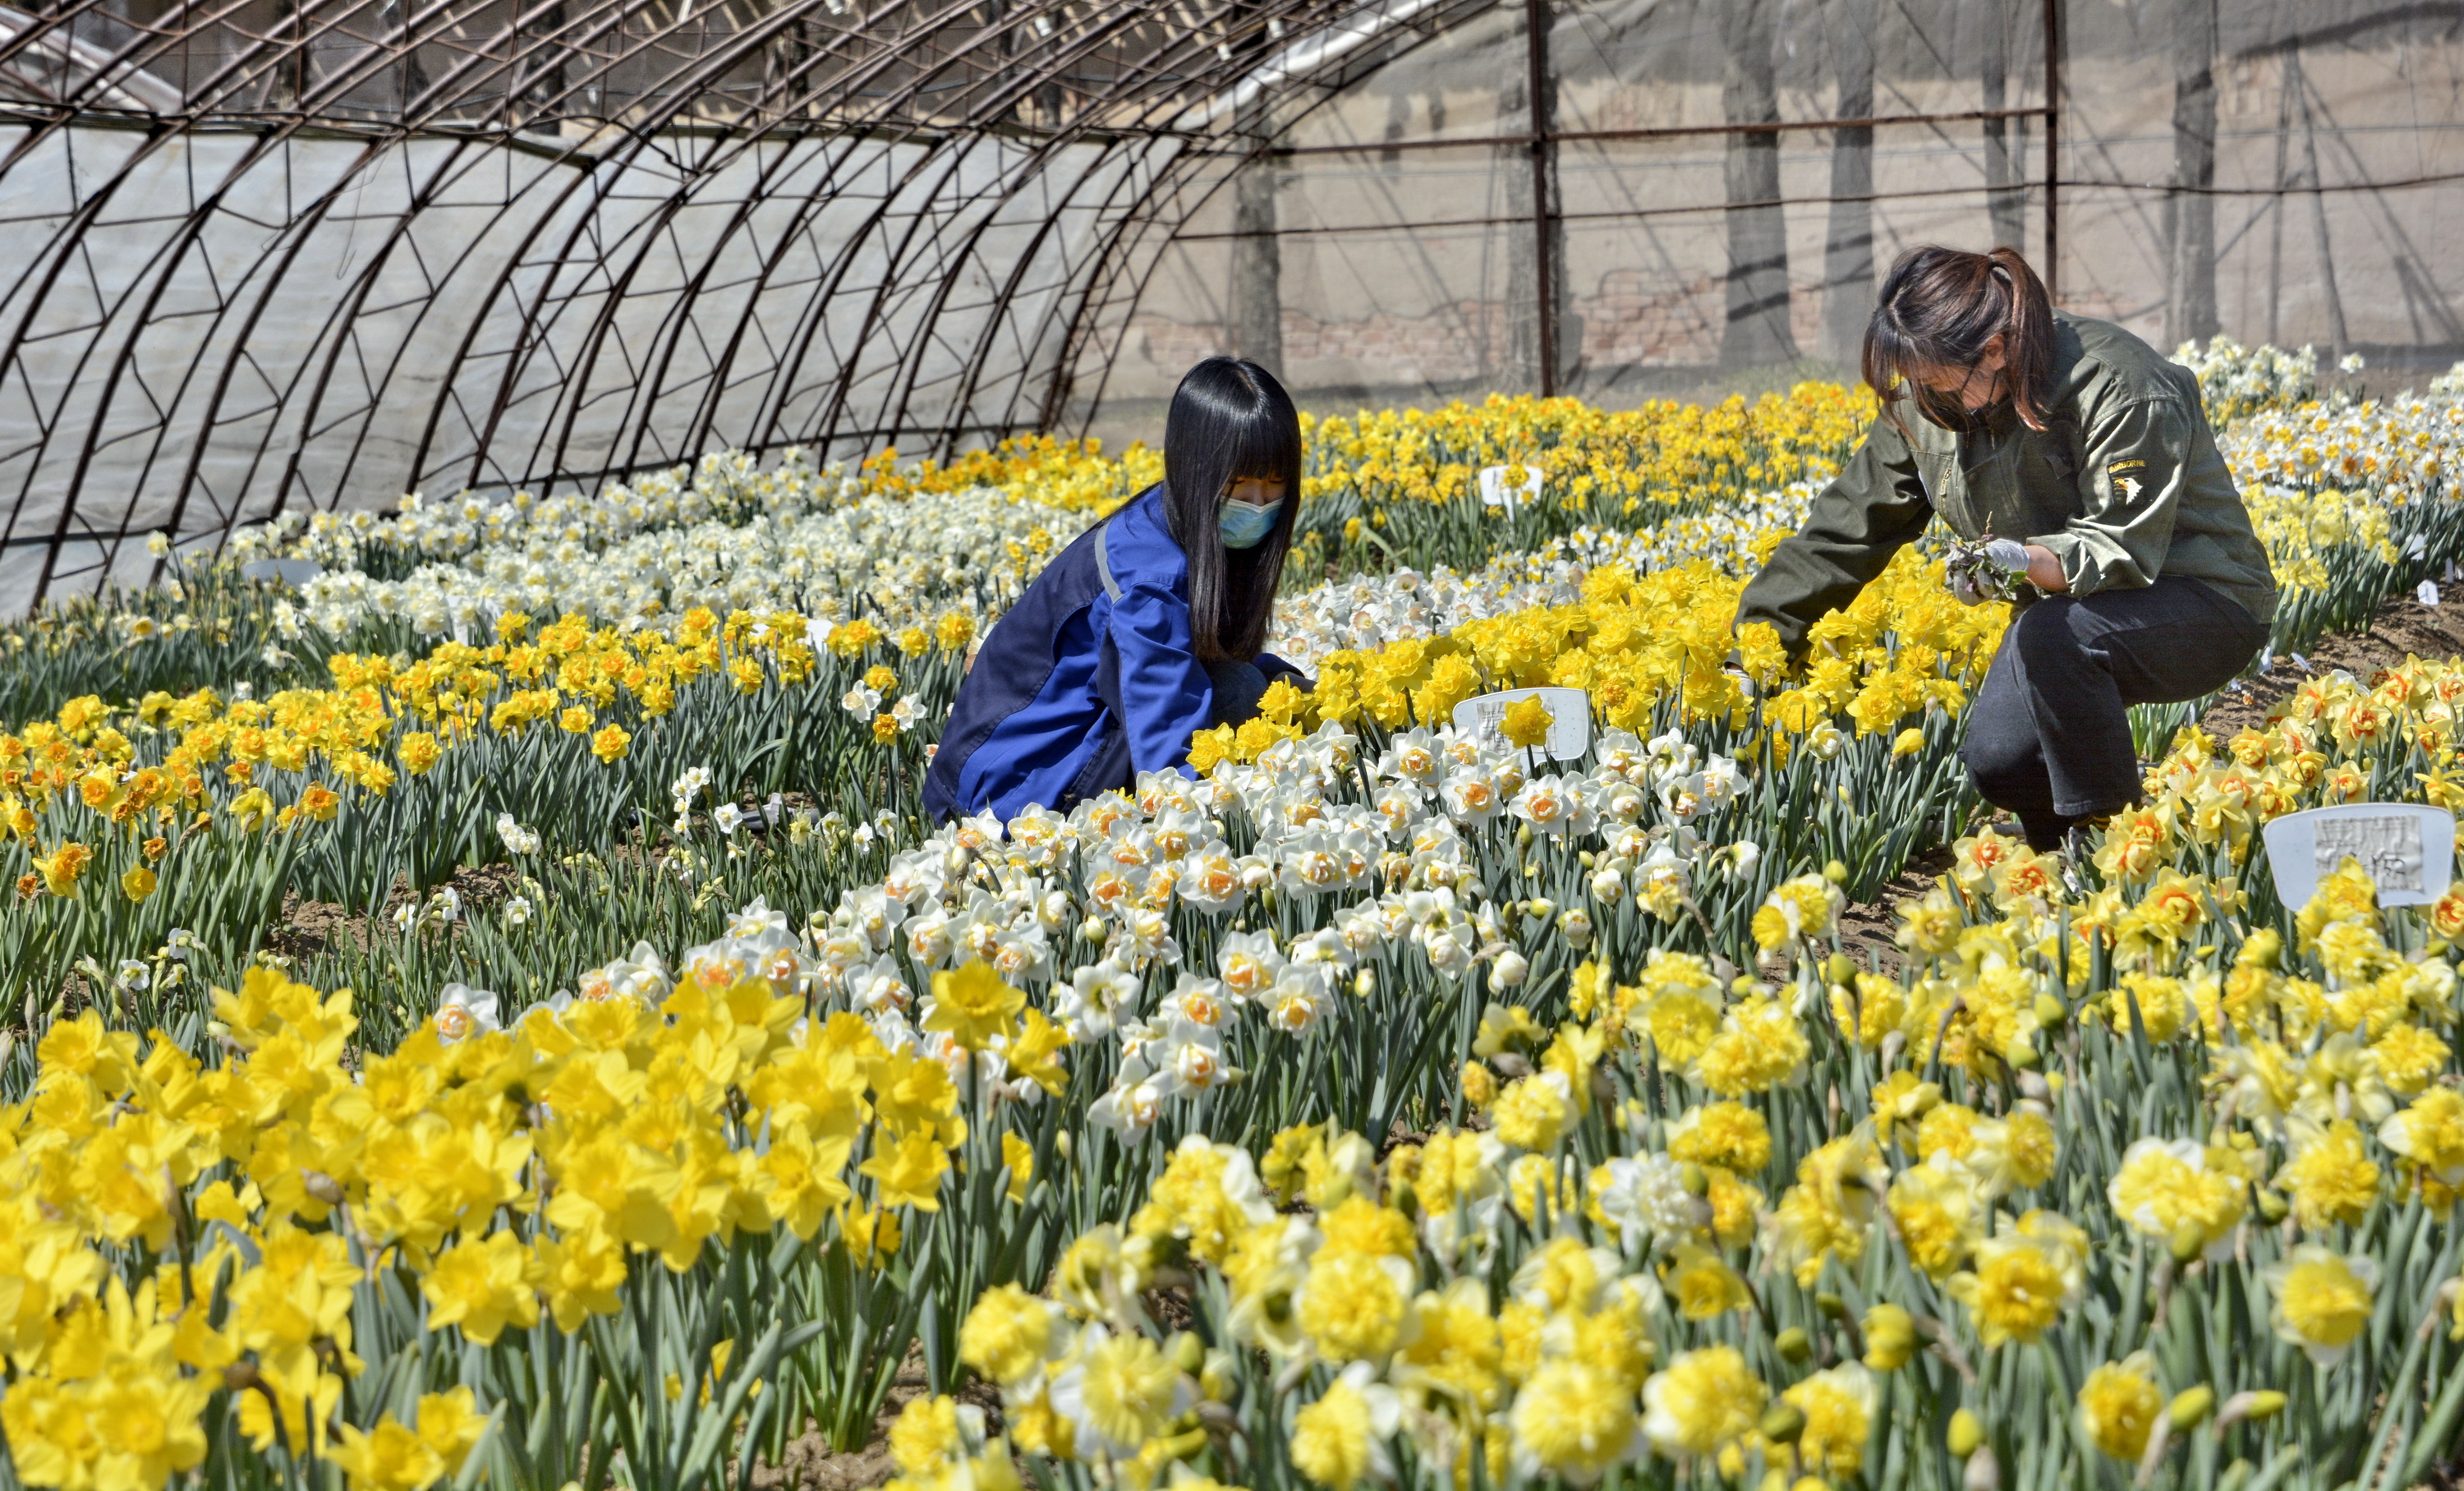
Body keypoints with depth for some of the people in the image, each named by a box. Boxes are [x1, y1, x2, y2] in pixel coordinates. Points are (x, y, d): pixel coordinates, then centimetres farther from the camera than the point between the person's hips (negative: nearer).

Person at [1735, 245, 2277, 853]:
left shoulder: (2121, 392, -26)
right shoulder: (1927, 404, -5)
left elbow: (2124, 550, -28)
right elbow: (1850, 524, 1)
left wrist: (2027, 563, -47)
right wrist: (1757, 630, -3)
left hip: (2203, 601, -6)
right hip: (2069, 606, 7)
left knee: (2051, 637, -36)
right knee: (1997, 762, -19)